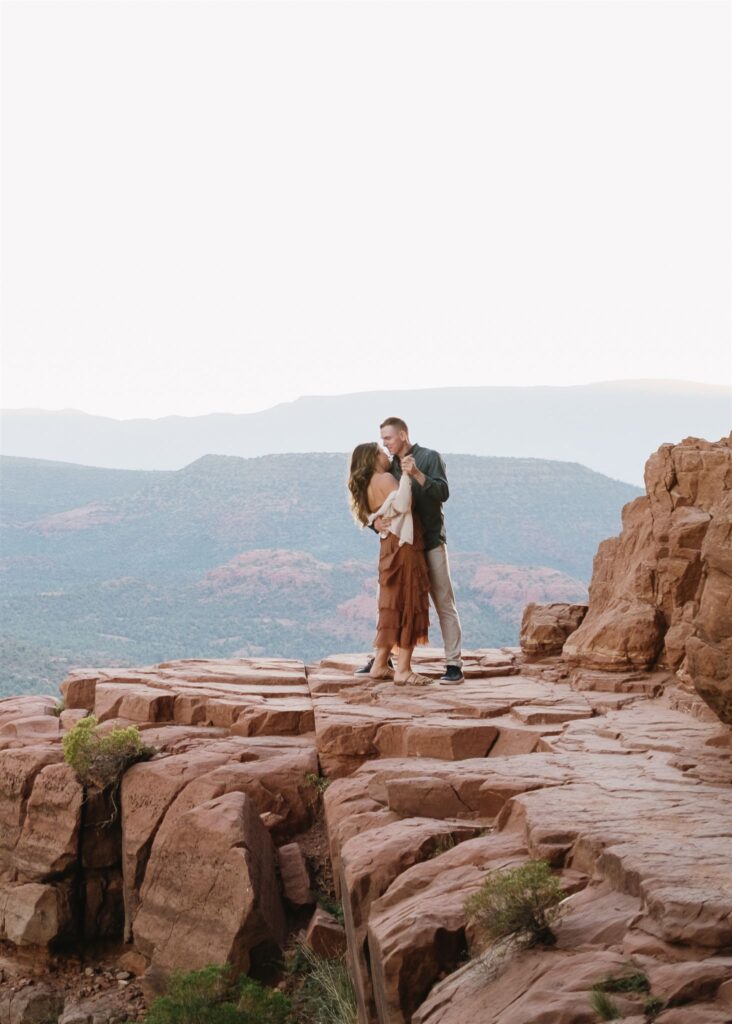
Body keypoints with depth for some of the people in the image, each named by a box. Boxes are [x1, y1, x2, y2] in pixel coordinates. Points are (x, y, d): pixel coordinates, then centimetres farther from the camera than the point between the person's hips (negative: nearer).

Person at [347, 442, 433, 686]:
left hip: (390, 548, 9)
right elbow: (402, 505, -26)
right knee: (409, 605, -7)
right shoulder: (384, 478, -11)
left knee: (393, 606, 13)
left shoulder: (368, 486, 15)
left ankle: (379, 665, 16)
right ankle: (403, 670, -9)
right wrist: (406, 475, -22)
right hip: (403, 547, -9)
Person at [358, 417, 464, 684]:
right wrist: (375, 521, -15)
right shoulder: (389, 466, 10)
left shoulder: (430, 457, -4)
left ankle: (454, 665, -4)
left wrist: (417, 474, -28)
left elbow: (443, 492, -15)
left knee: (444, 604, -4)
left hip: (431, 543, -5)